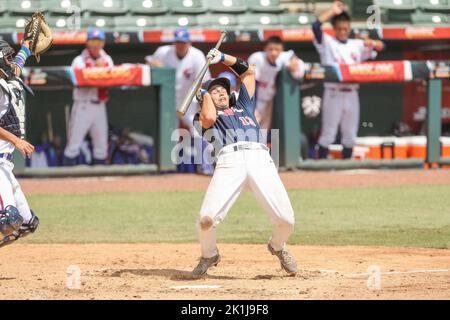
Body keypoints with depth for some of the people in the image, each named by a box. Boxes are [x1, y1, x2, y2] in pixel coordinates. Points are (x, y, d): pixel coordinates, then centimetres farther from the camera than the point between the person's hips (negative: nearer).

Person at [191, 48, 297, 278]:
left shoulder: (243, 106, 38)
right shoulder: (204, 116, 28)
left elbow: (248, 71, 44)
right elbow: (209, 117, 3)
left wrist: (223, 58, 37)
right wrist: (205, 94, 20)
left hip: (260, 158, 2)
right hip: (229, 161, -2)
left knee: (286, 220, -11)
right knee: (207, 218, -21)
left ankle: (277, 247, 25)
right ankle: (209, 255, 12)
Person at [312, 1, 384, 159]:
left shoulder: (357, 45, 13)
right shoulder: (327, 43, 2)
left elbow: (380, 47, 8)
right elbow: (316, 26, -14)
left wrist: (371, 43, -15)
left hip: (351, 94, 4)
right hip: (334, 93, -4)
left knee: (350, 134, 9)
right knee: (328, 133, -4)